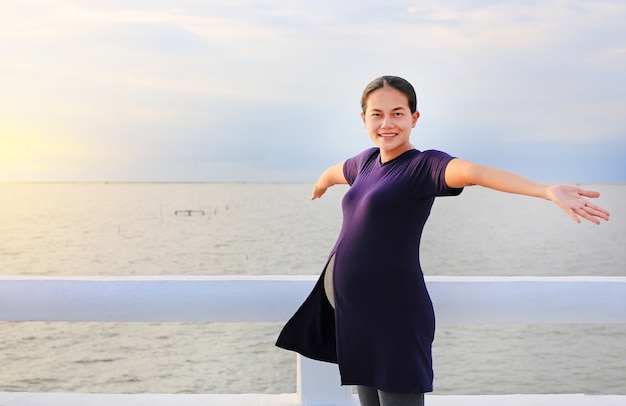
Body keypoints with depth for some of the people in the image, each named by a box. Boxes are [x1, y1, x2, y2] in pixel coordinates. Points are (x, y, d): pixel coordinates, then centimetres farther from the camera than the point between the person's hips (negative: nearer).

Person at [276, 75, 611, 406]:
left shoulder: (424, 166, -11)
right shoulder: (367, 161, 9)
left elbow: (471, 171, -33)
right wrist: (319, 188, 56)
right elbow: (334, 172, 33)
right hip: (347, 308, 7)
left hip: (392, 315, -7)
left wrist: (549, 190, -47)